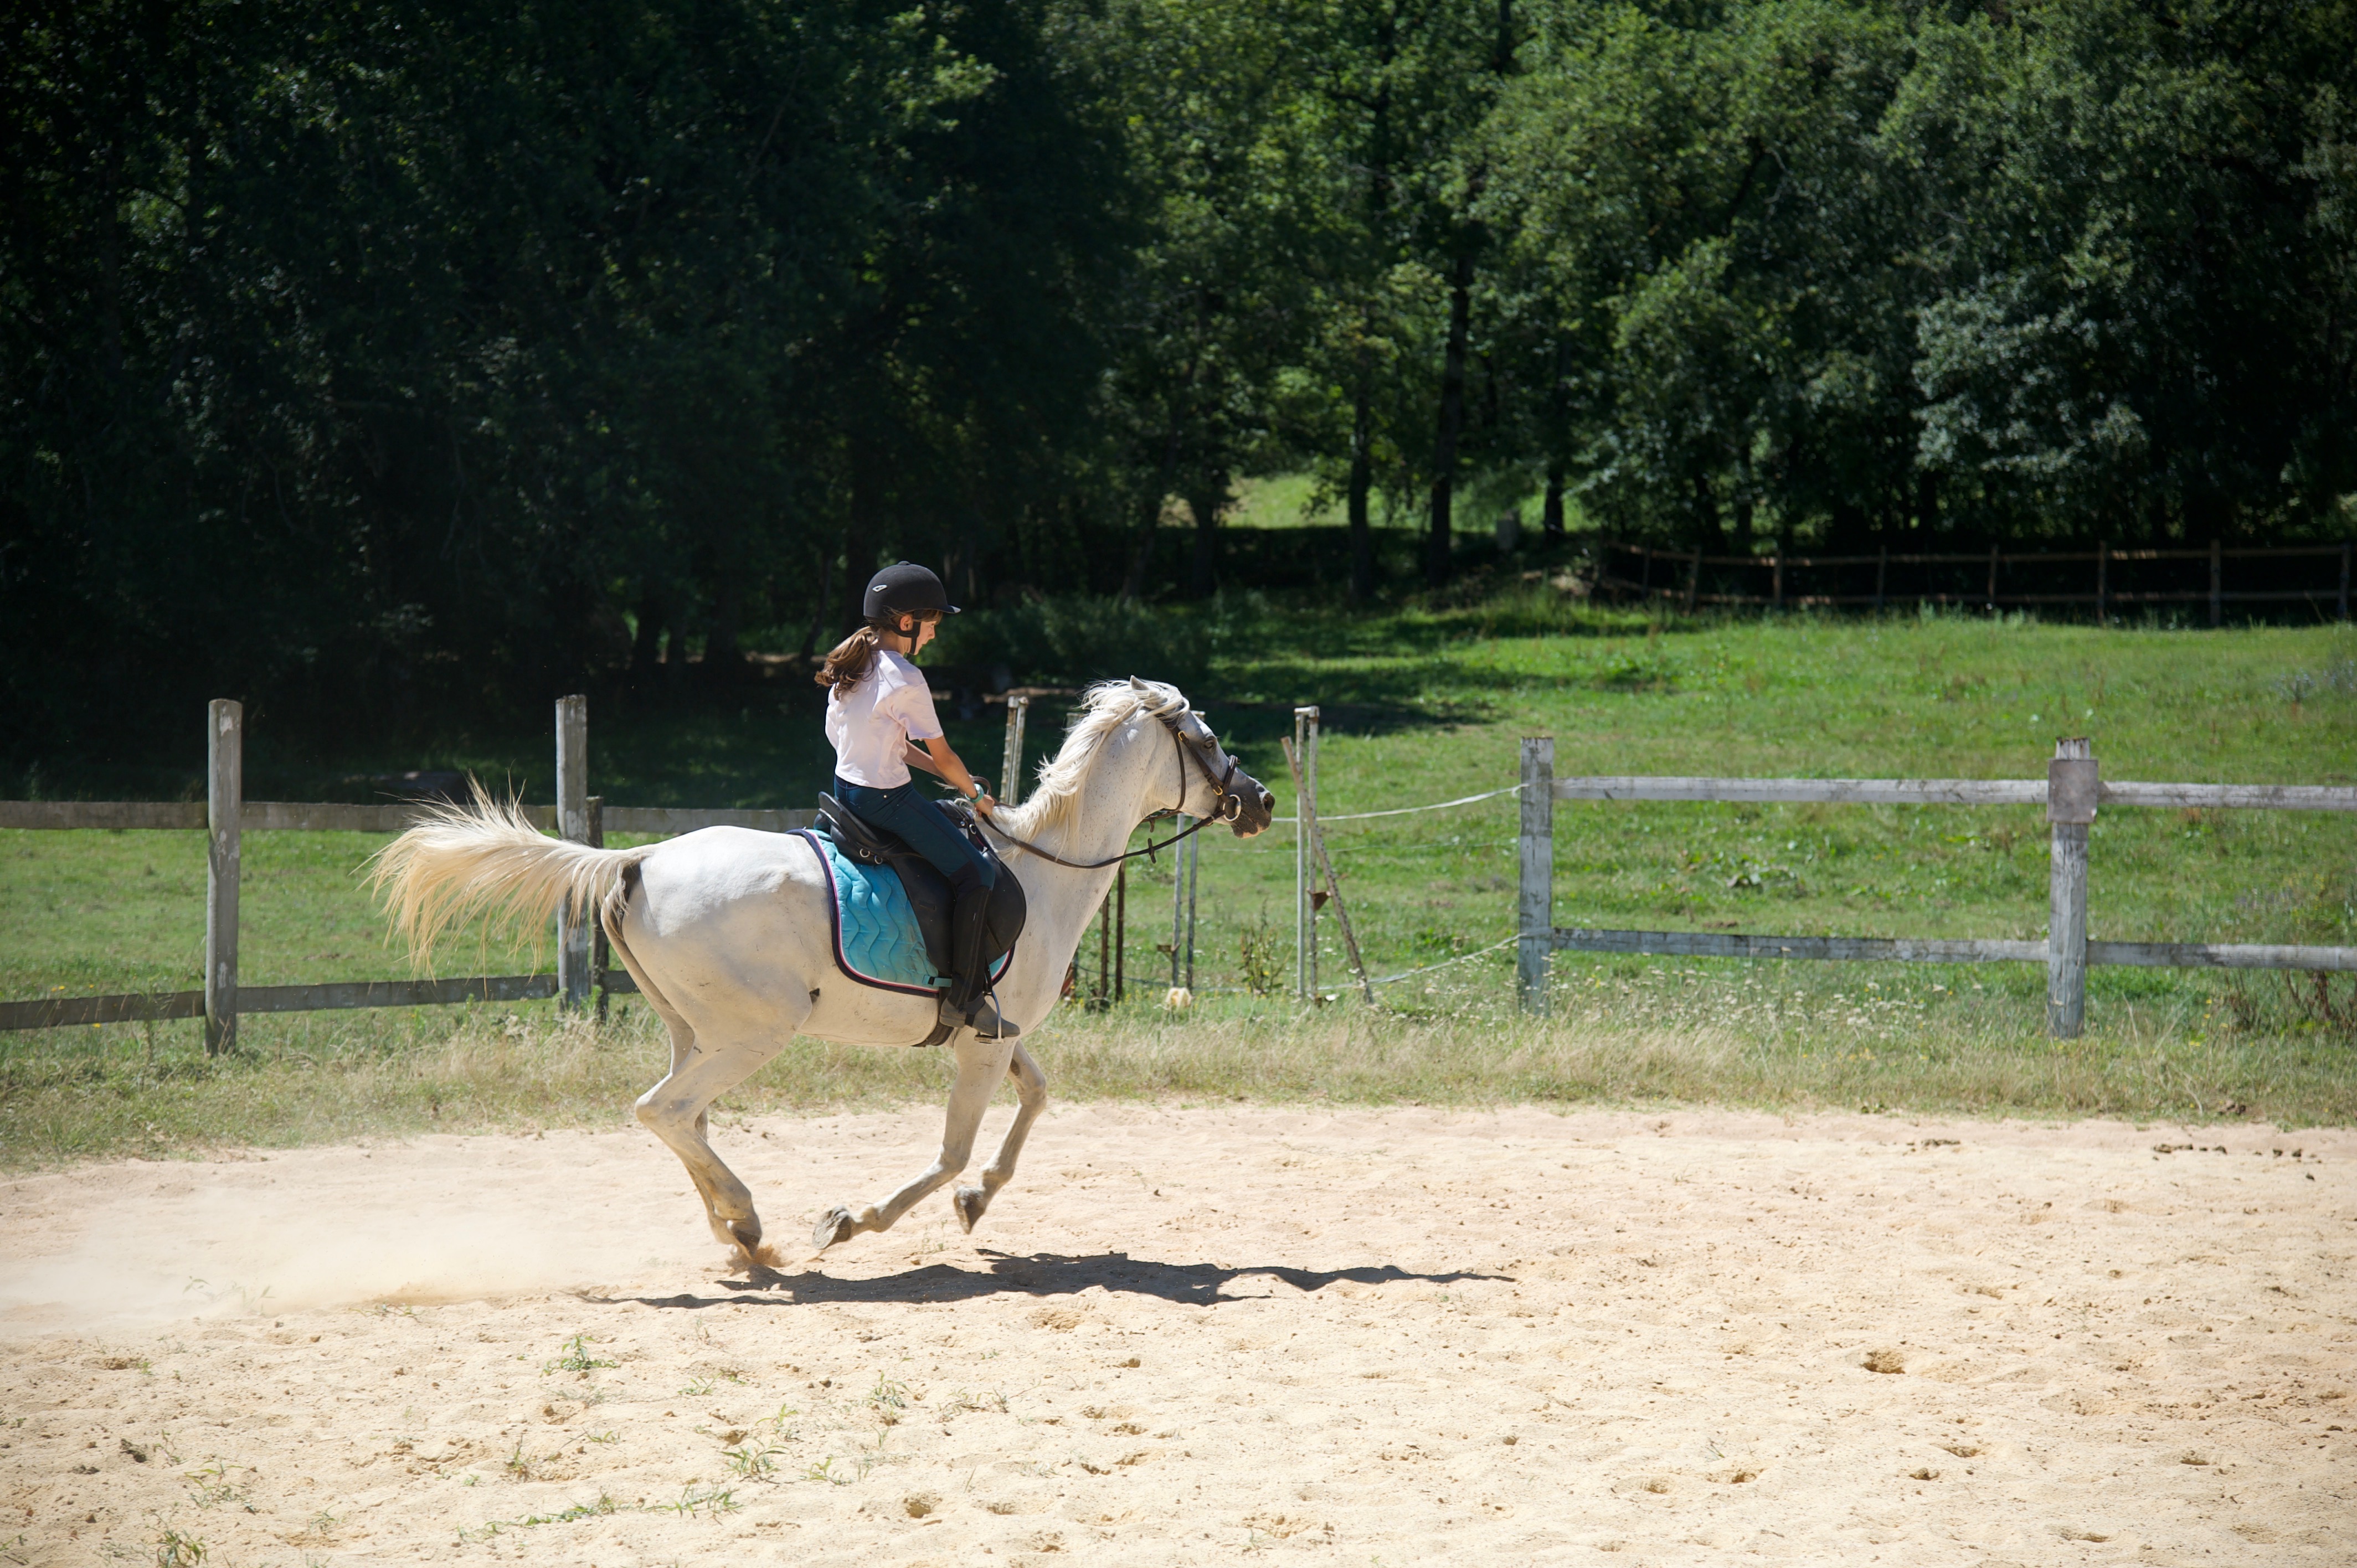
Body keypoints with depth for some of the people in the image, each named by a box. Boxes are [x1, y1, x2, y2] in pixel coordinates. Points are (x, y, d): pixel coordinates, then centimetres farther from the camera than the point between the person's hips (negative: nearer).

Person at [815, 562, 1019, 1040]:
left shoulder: (851, 666, 9)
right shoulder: (905, 680, -17)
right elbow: (942, 755, -10)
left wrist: (946, 774, 15)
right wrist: (976, 794, 8)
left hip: (847, 788, 10)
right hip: (887, 799, -10)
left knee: (951, 834, 26)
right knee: (976, 873, -5)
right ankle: (965, 996, -7)